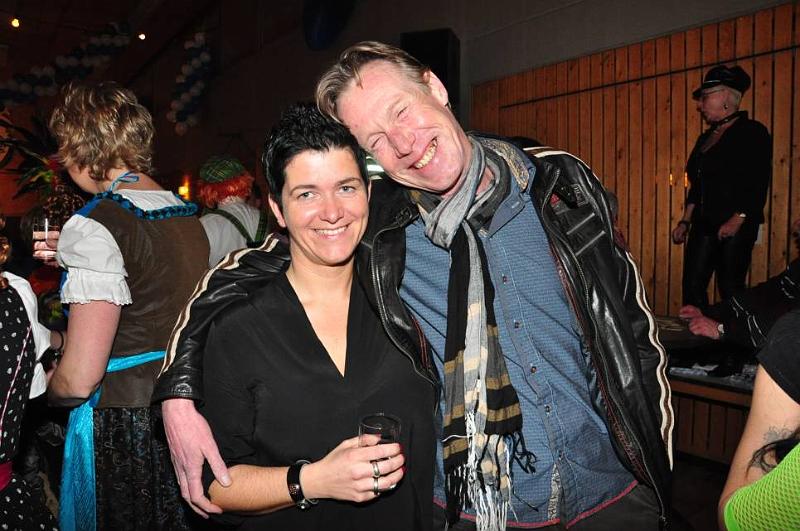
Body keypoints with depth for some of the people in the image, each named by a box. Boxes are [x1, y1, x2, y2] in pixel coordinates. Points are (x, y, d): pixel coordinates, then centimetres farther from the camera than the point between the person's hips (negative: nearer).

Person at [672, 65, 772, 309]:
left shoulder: (753, 132, -4)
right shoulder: (705, 138, 18)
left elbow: (758, 184, -12)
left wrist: (738, 219, -20)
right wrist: (685, 221, 15)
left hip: (737, 227, -7)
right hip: (704, 225, 7)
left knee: (730, 289, -3)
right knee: (692, 287, 4)